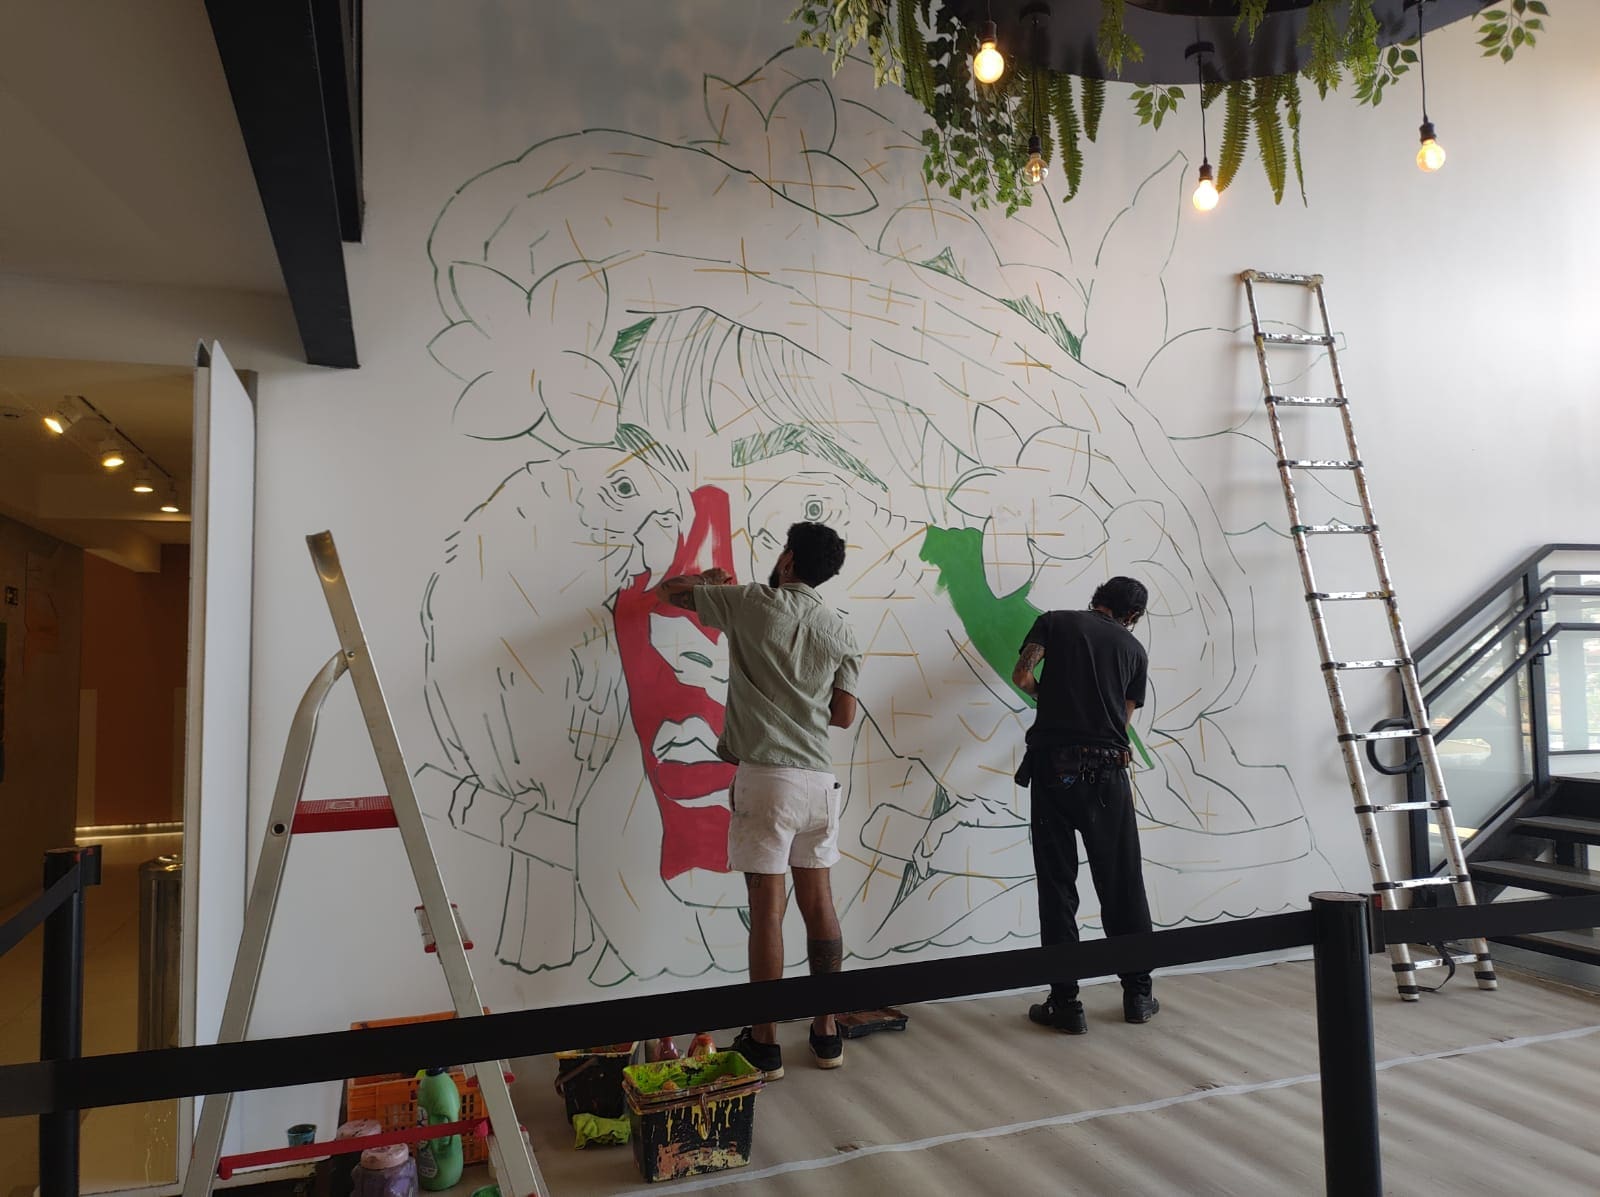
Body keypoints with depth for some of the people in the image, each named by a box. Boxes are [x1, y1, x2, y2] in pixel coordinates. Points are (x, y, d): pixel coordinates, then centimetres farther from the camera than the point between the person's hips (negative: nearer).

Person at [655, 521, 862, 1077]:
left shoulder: (751, 604, -4)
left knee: (767, 906, 1)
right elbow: (844, 714, 9)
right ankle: (826, 1031, 23)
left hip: (765, 775, -4)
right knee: (818, 900, 12)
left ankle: (765, 1042, 11)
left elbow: (672, 589, 9)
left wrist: (707, 579, 29)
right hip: (819, 777, 5)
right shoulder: (839, 629, 7)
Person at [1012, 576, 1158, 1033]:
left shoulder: (1056, 621, 8)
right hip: (1107, 771, 2)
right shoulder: (1135, 650, 14)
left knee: (1057, 887, 4)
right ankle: (1138, 994, 24)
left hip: (1053, 766, -1)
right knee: (1122, 885, 14)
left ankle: (1065, 1003, 7)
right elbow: (1125, 717, 15)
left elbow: (1021, 676, -2)